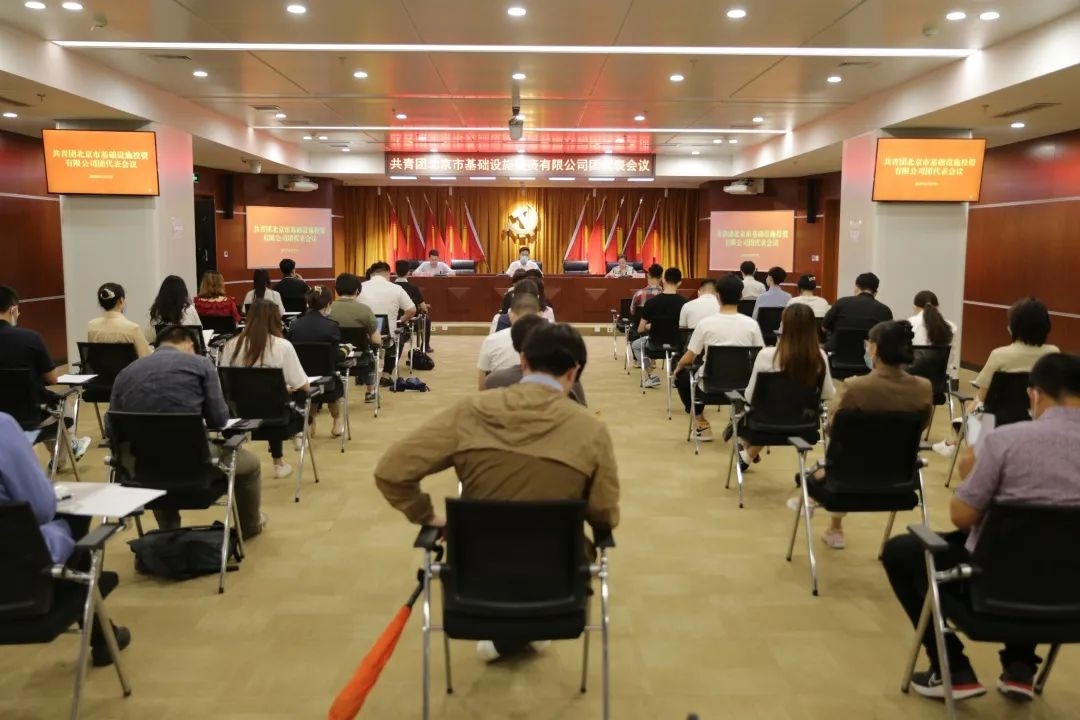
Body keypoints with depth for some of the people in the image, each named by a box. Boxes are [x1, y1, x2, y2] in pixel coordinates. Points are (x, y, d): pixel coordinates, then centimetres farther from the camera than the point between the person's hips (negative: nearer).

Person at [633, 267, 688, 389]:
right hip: (678, 345, 2)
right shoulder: (684, 303, -12)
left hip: (656, 345, -2)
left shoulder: (651, 302, -15)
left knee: (635, 345, 30)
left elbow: (640, 329, -7)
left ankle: (652, 376, 16)